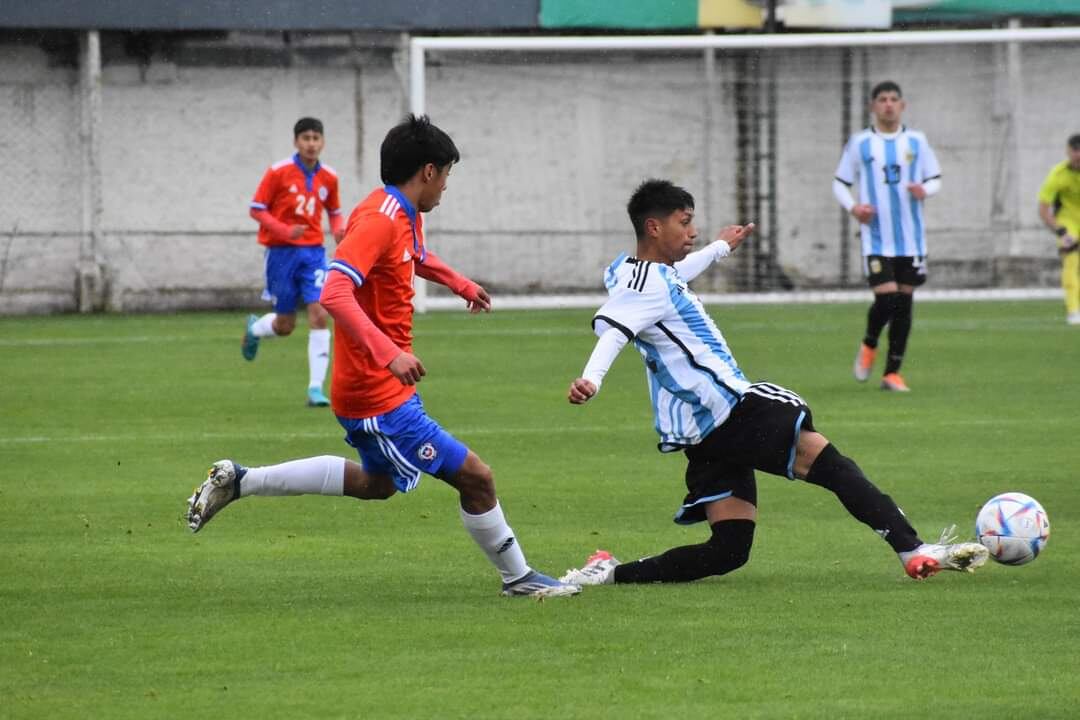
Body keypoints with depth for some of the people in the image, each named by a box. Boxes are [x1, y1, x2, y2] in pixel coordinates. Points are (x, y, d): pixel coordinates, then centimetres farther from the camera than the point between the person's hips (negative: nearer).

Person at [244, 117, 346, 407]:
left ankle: (316, 388, -11)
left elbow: (334, 212, 18)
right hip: (282, 252, -2)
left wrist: (339, 229, -5)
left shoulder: (329, 177, 3)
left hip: (313, 252, 2)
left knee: (319, 315, -15)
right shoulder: (279, 172, -8)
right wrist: (284, 230, -22)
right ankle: (255, 327, 43)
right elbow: (256, 210, -6)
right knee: (285, 326, 5)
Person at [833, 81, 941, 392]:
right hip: (876, 239, -2)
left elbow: (935, 179, 12)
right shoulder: (860, 143, 2)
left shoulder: (916, 141, 6)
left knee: (904, 305, 2)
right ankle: (869, 345, 16)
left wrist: (925, 190, -11)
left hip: (910, 238, 2)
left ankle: (892, 372, 11)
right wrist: (852, 206, -11)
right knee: (886, 299, -15)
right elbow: (840, 182, 8)